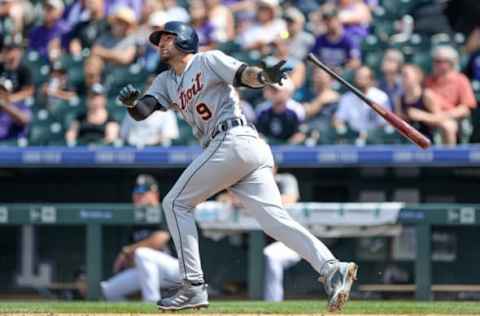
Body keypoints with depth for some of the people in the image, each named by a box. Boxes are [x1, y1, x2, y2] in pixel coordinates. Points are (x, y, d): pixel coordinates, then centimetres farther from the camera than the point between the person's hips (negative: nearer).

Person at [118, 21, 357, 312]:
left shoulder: (209, 60, 6)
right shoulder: (166, 82, 27)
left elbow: (245, 75, -9)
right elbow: (142, 111, 13)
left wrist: (265, 76, -32)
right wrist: (131, 102, -10)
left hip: (234, 140, -8)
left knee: (176, 203, -1)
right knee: (276, 219, -7)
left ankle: (194, 286, -4)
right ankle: (331, 268, -22)